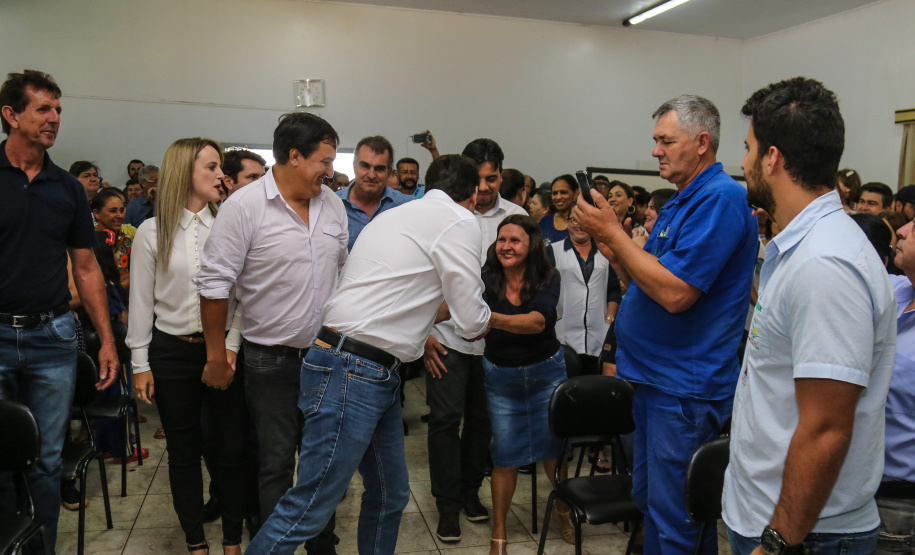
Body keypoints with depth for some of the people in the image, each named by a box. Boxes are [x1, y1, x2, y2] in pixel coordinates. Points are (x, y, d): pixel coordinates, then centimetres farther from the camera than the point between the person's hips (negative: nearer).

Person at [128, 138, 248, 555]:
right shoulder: (152, 232, 1)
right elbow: (141, 301, 3)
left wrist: (232, 345, -9)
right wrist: (140, 363, 1)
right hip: (172, 352, 0)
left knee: (232, 448, 4)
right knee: (183, 451, 11)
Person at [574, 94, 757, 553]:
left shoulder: (720, 198, -16)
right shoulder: (682, 201, 15)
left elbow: (674, 292, -26)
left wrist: (614, 233, -19)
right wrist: (611, 247, 0)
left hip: (685, 388, -10)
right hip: (654, 377, 10)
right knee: (650, 501, 22)